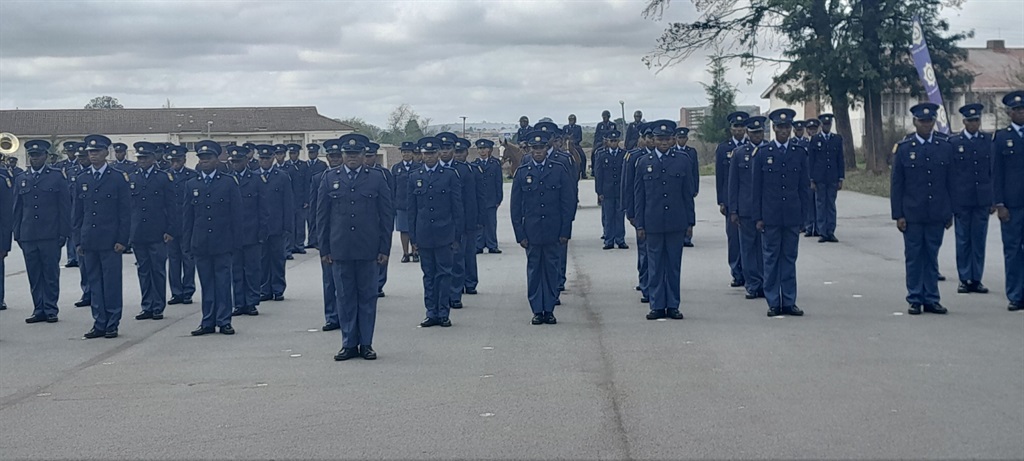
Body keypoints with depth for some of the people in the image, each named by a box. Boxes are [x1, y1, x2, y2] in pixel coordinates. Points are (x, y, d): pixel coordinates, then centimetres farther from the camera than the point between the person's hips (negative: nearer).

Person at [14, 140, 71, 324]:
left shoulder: (57, 177, 3)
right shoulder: (20, 180, 13)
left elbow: (65, 206, 1)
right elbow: (17, 209, 16)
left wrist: (64, 232, -4)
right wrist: (17, 233, 9)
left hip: (50, 235, -3)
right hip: (28, 236, 3)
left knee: (51, 274, 0)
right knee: (34, 275, 5)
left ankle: (51, 309, 6)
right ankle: (39, 310, 11)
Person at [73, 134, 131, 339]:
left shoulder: (118, 178, -1)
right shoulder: (82, 179, 11)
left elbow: (125, 212, -3)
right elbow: (78, 212, 14)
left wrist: (122, 240, -9)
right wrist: (79, 240, 8)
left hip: (110, 241, -4)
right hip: (89, 241, 4)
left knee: (112, 283, -1)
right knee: (95, 283, 7)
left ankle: (112, 324, 6)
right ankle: (99, 324, 12)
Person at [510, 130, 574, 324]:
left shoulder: (560, 170, 2)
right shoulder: (521, 173, 4)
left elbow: (568, 203, 2)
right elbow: (515, 207, 5)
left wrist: (565, 231, -3)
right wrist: (520, 234, -1)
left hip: (553, 232, 0)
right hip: (531, 232, 0)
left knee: (551, 270, 4)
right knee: (534, 270, 4)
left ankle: (549, 310, 11)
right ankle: (537, 310, 10)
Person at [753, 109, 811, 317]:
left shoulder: (800, 153, 6)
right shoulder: (762, 153, 2)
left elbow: (804, 186, 9)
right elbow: (757, 188, 2)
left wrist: (805, 214, 4)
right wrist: (758, 217, -2)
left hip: (792, 216, 1)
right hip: (770, 216, -1)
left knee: (790, 258, 6)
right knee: (771, 258, 3)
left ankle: (789, 302, 11)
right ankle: (773, 303, 8)